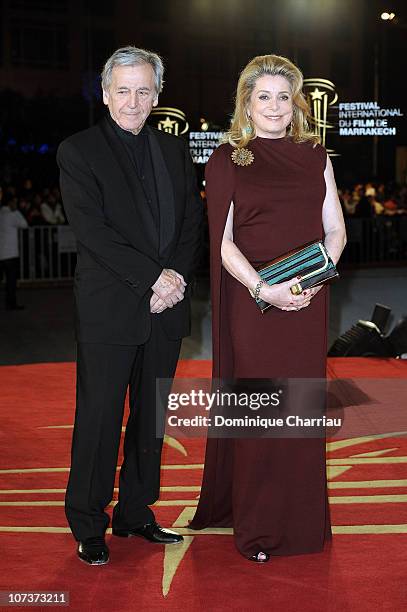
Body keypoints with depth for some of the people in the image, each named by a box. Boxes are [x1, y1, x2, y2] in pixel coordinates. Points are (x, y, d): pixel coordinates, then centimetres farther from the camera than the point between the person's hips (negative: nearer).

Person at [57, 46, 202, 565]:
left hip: (165, 309, 5)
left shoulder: (175, 151, 13)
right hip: (110, 312, -5)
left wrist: (174, 282, -6)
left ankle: (135, 513, 25)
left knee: (152, 418, 12)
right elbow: (92, 230, -12)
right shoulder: (78, 151, -2)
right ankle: (88, 526, 14)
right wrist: (153, 278, -16)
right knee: (99, 420, 0)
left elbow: (191, 227, 10)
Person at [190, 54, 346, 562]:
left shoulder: (314, 157, 11)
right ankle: (257, 528, 12)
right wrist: (263, 289, -17)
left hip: (307, 303, 3)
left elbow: (335, 230, 10)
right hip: (252, 301, -3)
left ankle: (302, 520, 19)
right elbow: (223, 240, -4)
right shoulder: (227, 159, 2)